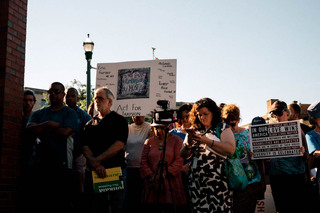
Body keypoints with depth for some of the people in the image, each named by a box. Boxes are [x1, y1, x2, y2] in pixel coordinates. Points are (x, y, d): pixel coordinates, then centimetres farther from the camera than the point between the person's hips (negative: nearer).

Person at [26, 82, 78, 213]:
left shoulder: (69, 113, 7)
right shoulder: (39, 113, 19)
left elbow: (65, 132, -10)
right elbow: (30, 128, 1)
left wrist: (41, 132, -4)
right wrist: (48, 124, -10)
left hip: (61, 166, -3)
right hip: (39, 165, 3)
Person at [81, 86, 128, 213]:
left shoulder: (119, 121, 5)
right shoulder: (90, 124, 16)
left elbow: (119, 145, -9)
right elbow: (85, 147, 5)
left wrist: (98, 159, -15)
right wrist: (95, 164, -15)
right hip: (94, 172, 4)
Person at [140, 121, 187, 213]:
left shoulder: (177, 140, 6)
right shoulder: (149, 141, 15)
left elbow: (179, 160, -4)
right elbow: (143, 161, 9)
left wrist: (164, 174, -13)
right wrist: (151, 177, -6)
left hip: (170, 184, -2)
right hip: (151, 186, 2)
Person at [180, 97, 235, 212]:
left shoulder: (223, 128, 5)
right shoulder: (194, 130, 15)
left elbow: (231, 149, -12)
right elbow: (184, 156, 13)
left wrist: (207, 141, -17)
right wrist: (188, 145, -9)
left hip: (218, 182, -3)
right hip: (197, 183, 3)